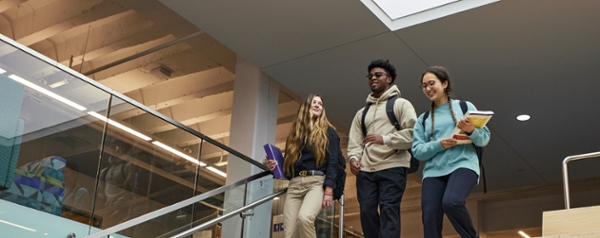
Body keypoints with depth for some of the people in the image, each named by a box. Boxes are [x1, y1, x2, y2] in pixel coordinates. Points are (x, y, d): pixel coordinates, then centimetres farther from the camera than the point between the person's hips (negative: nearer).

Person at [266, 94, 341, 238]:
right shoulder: (296, 133, 22)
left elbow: (332, 162, 0)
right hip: (295, 184, 4)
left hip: (316, 182, -4)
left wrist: (329, 191, -12)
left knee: (304, 217, -34)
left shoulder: (328, 132, 12)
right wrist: (276, 166, 1)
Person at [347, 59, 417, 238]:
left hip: (393, 167, -5)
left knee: (388, 211, -12)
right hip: (366, 170, 5)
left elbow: (413, 133, -7)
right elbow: (354, 141, 12)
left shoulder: (401, 104, 9)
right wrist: (353, 158, -8)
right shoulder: (362, 113, 24)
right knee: (367, 211, -2)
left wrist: (385, 139, -14)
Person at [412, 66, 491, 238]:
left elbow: (485, 138, 9)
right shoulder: (423, 119, 20)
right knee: (430, 219, -13)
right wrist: (439, 145, -10)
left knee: (451, 202, -32)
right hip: (433, 171, 3)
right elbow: (418, 151, 8)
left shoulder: (465, 106, 14)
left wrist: (471, 131, -13)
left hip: (463, 165, -3)